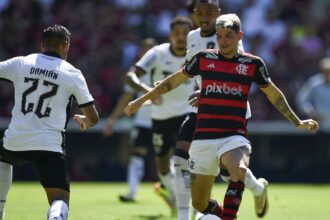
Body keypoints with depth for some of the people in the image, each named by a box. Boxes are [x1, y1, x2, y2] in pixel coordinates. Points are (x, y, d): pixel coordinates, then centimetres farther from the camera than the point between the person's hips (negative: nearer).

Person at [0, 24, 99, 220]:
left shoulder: (20, 63, 4)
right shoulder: (72, 74, 1)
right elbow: (93, 118, 3)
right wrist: (85, 123, 26)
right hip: (49, 145, -3)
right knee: (60, 200, -4)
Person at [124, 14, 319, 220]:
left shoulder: (253, 63, 4)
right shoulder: (204, 58, 6)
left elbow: (273, 94, 19)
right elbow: (174, 80, 20)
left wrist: (298, 122, 23)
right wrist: (142, 100, 23)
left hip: (234, 136, -2)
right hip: (203, 138, 2)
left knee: (239, 171, -38)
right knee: (199, 203, 5)